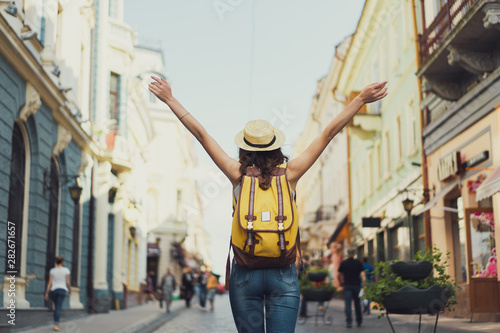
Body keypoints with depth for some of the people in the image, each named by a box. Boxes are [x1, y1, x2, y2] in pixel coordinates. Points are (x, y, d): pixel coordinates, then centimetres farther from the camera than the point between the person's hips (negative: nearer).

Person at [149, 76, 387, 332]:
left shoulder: (238, 175, -1)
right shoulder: (290, 175, 0)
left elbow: (201, 134, 3)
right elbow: (328, 133, 1)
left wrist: (170, 99, 8)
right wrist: (361, 99, 5)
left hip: (245, 274, 0)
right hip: (283, 273, 0)